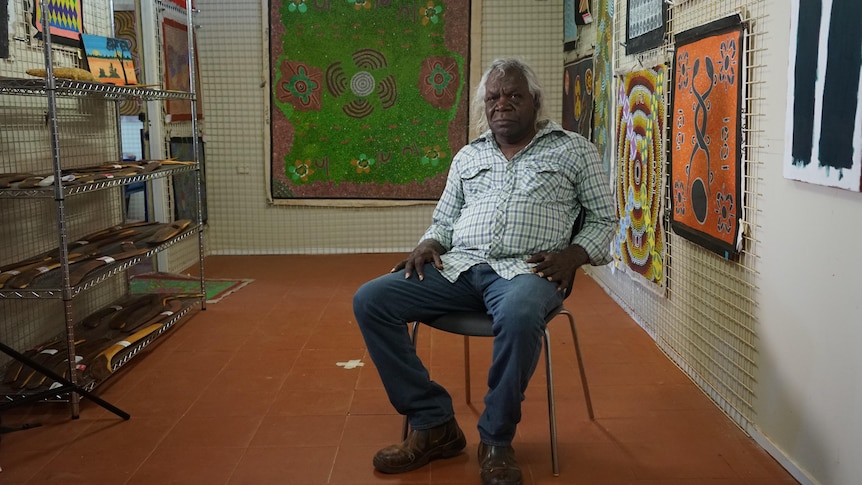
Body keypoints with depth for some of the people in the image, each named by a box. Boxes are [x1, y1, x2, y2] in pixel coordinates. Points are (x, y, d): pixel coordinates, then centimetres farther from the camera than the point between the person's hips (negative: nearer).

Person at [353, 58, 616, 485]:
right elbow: (443, 219, 26)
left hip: (526, 270, -4)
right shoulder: (468, 156, 23)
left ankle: (497, 440, -17)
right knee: (369, 301, -17)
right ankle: (434, 424, -9)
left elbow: (603, 220, 11)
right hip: (458, 266, 4)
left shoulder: (573, 150, 13)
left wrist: (573, 255, -8)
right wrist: (428, 244, 3)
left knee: (519, 315, -42)